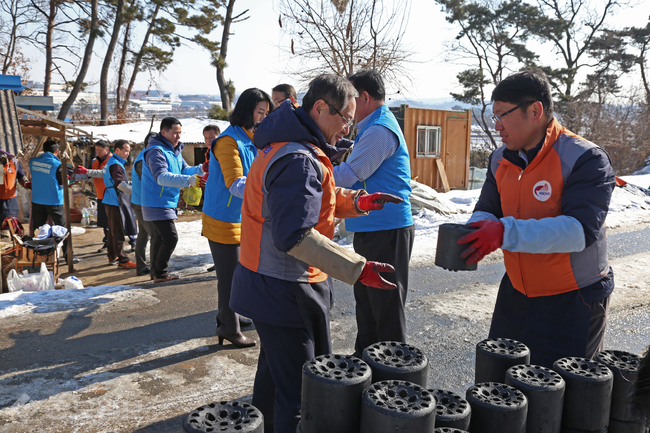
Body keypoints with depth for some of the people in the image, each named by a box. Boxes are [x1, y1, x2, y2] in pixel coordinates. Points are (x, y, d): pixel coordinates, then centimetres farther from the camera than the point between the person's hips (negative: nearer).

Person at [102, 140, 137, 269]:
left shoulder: (112, 162, 18)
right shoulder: (116, 165, -17)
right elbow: (120, 183, -26)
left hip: (111, 201, 11)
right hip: (115, 201, -11)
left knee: (113, 230, 18)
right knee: (118, 232, -8)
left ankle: (112, 256, 27)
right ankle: (123, 260, -6)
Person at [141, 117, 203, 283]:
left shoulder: (174, 151, 12)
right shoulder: (156, 151, -19)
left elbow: (184, 169, 11)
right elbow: (162, 177, -32)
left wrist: (198, 170, -10)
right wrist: (187, 180, -43)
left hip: (168, 204, 10)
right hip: (157, 205, -10)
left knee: (160, 238, 17)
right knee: (170, 238, -12)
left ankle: (157, 272, 29)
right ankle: (160, 274, 2)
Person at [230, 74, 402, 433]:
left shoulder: (283, 146, 11)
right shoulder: (299, 160, -23)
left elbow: (306, 201, 17)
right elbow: (296, 236, -30)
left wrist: (356, 202, 2)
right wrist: (358, 269, -30)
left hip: (268, 287, 11)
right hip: (284, 293, -11)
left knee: (275, 371, 27)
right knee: (298, 390, 0)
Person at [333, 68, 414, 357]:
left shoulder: (380, 130, -18)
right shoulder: (373, 127, 17)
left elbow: (349, 175, -20)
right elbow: (358, 173, 20)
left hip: (386, 230, -11)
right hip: (371, 228, 11)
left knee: (386, 306, -1)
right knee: (366, 299, 20)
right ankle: (365, 357, 34)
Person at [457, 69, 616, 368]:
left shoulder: (585, 159, -18)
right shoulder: (501, 159, 4)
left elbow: (580, 229, -30)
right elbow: (486, 211, 7)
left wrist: (506, 232, -40)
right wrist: (475, 232, -18)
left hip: (573, 300, -6)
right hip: (516, 292, 6)